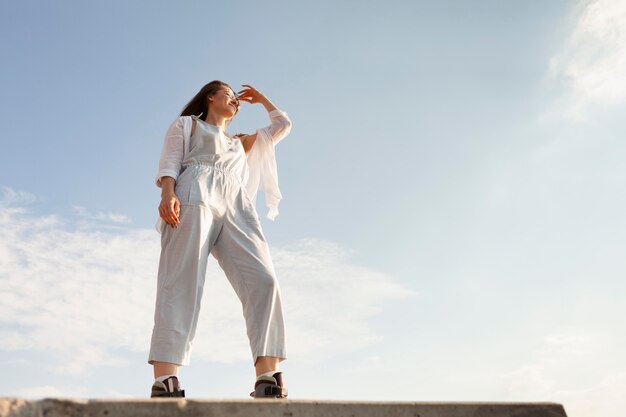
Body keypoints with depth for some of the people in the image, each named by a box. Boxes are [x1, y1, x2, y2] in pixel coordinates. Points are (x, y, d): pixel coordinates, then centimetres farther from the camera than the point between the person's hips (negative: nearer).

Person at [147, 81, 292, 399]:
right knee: (182, 283, -24)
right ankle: (164, 384, -36)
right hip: (196, 199, -4)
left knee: (263, 281, -21)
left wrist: (260, 98, 52)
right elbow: (170, 161, 11)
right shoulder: (186, 124, 29)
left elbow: (282, 125, 46)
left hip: (237, 208, 4)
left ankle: (268, 382, -32)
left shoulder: (240, 142, 42)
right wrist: (167, 193, -9)